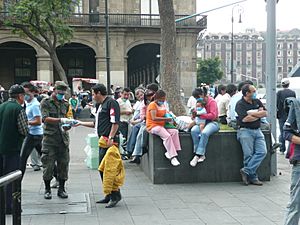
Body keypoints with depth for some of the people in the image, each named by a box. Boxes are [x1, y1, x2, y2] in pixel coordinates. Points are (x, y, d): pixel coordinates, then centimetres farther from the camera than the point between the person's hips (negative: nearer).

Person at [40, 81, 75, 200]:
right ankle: (47, 189, 14)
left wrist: (68, 125, -9)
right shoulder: (45, 102, -1)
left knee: (63, 164, 5)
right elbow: (45, 118, -15)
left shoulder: (66, 104, 14)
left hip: (63, 138, 4)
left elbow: (69, 118, 15)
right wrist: (61, 120, -26)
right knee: (48, 164, 0)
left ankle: (61, 189, 17)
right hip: (50, 138, -4)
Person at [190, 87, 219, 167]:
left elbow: (213, 115, -18)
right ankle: (201, 154, -25)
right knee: (193, 130, -27)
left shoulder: (212, 101, -8)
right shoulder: (199, 102, 12)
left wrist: (200, 115, -23)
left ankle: (198, 155, -29)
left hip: (212, 122, -6)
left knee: (204, 133, -37)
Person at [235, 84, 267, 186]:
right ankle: (252, 177, 3)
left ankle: (246, 171, -6)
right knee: (249, 155, -6)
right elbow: (245, 119, -17)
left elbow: (265, 113, 6)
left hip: (257, 130, 6)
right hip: (245, 131, -6)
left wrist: (252, 113, -8)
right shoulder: (240, 104, -5)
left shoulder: (257, 101, 15)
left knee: (262, 152, -9)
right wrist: (258, 114, -2)